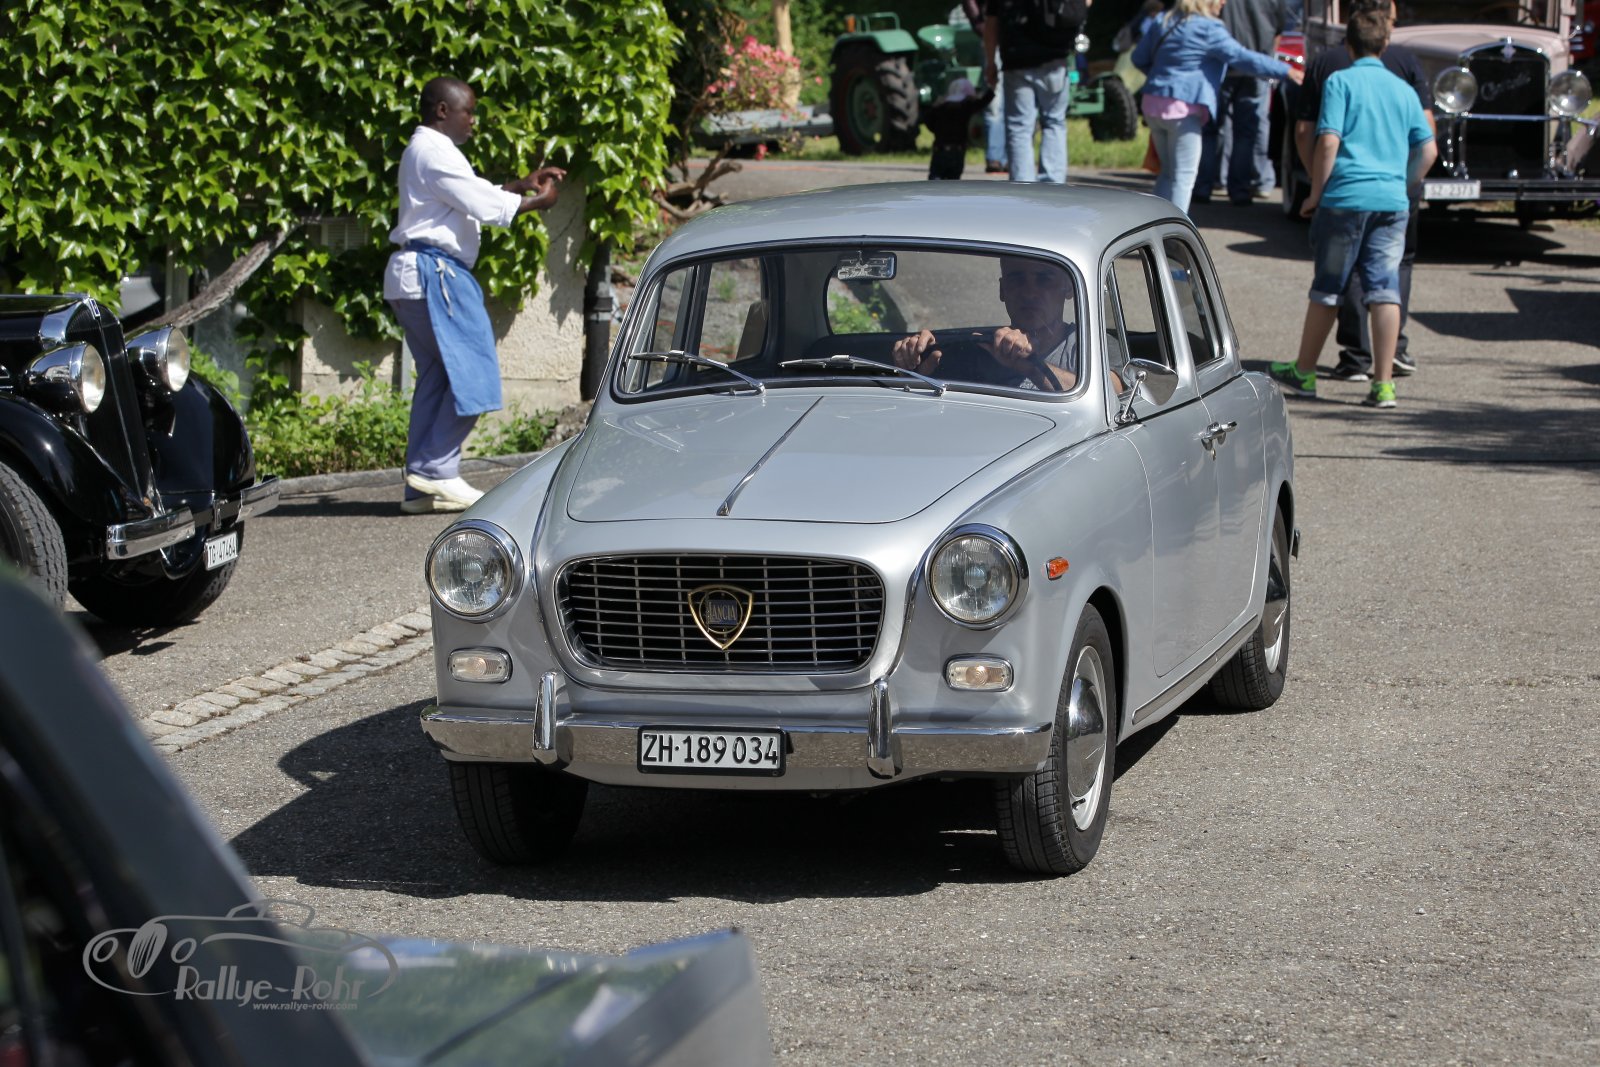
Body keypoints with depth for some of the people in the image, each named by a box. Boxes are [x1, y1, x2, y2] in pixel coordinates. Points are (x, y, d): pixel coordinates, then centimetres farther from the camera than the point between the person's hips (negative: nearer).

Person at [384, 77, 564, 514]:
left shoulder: (425, 150, 22)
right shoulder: (434, 152, -11)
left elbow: (475, 194, 25)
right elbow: (482, 204, -16)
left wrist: (525, 183, 17)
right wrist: (535, 201, -3)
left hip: (414, 277, 11)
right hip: (435, 271, -11)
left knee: (436, 377, 10)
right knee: (472, 371, -9)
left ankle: (422, 486, 9)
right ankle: (436, 471, -9)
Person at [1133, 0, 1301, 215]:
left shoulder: (1162, 23, 12)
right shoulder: (1208, 29, -12)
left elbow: (1139, 58, 18)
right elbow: (1242, 58, -14)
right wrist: (1286, 70, -9)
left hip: (1153, 103, 8)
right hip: (1182, 108, -8)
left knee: (1168, 172, 17)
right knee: (1183, 175, -2)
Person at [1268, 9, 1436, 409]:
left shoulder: (1340, 82, -2)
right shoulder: (1403, 89, 12)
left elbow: (1329, 141, -11)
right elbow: (1428, 149, 12)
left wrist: (1316, 194, -4)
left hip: (1346, 196, -3)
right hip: (1392, 201, 3)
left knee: (1326, 287, 7)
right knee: (1384, 289, 1)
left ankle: (1304, 373, 19)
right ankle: (1383, 383, -4)